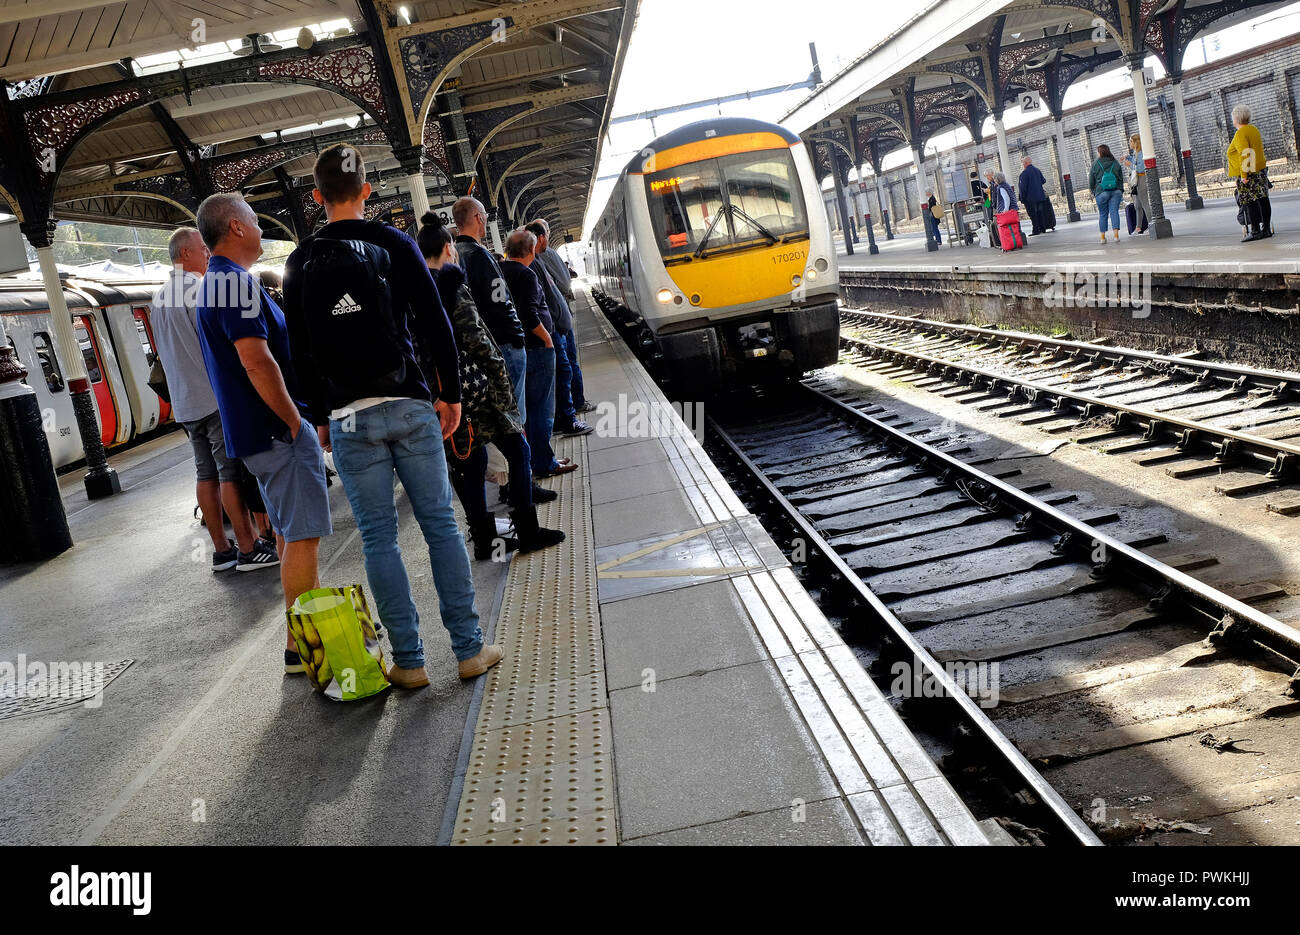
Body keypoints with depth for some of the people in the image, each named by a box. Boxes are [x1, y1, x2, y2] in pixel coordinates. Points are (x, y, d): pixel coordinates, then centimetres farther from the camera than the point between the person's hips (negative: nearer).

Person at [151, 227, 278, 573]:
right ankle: (248, 548, -3)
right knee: (231, 473, -6)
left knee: (207, 474, 10)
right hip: (214, 395, -9)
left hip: (184, 402, 9)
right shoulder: (199, 287, -11)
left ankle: (222, 549, 14)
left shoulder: (159, 298, 17)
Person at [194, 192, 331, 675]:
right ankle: (301, 646, 1)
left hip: (253, 430, 11)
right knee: (302, 535, -5)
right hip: (277, 430, -11)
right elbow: (257, 362, -25)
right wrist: (295, 422, -17)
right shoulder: (236, 281, -17)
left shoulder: (213, 282, 16)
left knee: (290, 531, 17)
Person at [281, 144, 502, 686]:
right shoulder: (395, 244, 1)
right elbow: (434, 324, -2)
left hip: (348, 418, 1)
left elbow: (301, 350, 7)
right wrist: (450, 392, 5)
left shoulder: (300, 264, 6)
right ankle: (470, 648, 7)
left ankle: (409, 660, 8)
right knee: (440, 524, 5)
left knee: (378, 538, 5)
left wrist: (320, 417, 14)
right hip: (409, 406, -1)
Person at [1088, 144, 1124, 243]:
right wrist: (1121, 191, 18)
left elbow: (1091, 180, 4)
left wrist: (1092, 190, 20)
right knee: (1114, 212, 0)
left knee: (1103, 214, 7)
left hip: (1101, 192, -2)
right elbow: (1121, 178, 10)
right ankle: (1116, 235, -10)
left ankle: (1103, 237, 10)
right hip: (1116, 191, 2)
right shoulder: (1115, 163, 6)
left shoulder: (1095, 165, -3)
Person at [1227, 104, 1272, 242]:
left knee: (1250, 202, -7)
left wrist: (1244, 175, -21)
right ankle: (1267, 228, 13)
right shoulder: (1254, 129, 14)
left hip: (1249, 174, -9)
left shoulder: (1240, 134, -14)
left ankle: (1255, 231, -7)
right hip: (1261, 169, 9)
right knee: (1263, 199, 9)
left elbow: (1245, 155, -22)